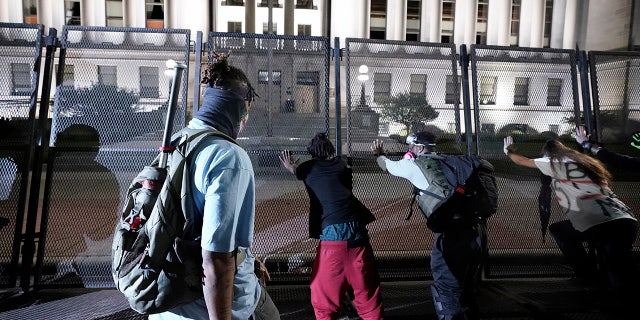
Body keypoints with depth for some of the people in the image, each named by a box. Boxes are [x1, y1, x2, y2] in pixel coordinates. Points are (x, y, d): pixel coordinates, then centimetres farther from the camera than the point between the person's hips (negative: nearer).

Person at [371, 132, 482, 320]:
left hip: (452, 233, -8)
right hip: (473, 230, 8)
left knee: (447, 293, -1)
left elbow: (387, 166, 22)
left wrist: (378, 155, 44)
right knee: (466, 292, 20)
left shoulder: (415, 165, 2)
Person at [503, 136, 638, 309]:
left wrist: (509, 151, 42)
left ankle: (587, 274, 20)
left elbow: (522, 161, 22)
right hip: (626, 221, 7)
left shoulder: (554, 163, 7)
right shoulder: (584, 160, 26)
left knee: (557, 229, 17)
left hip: (600, 226, -7)